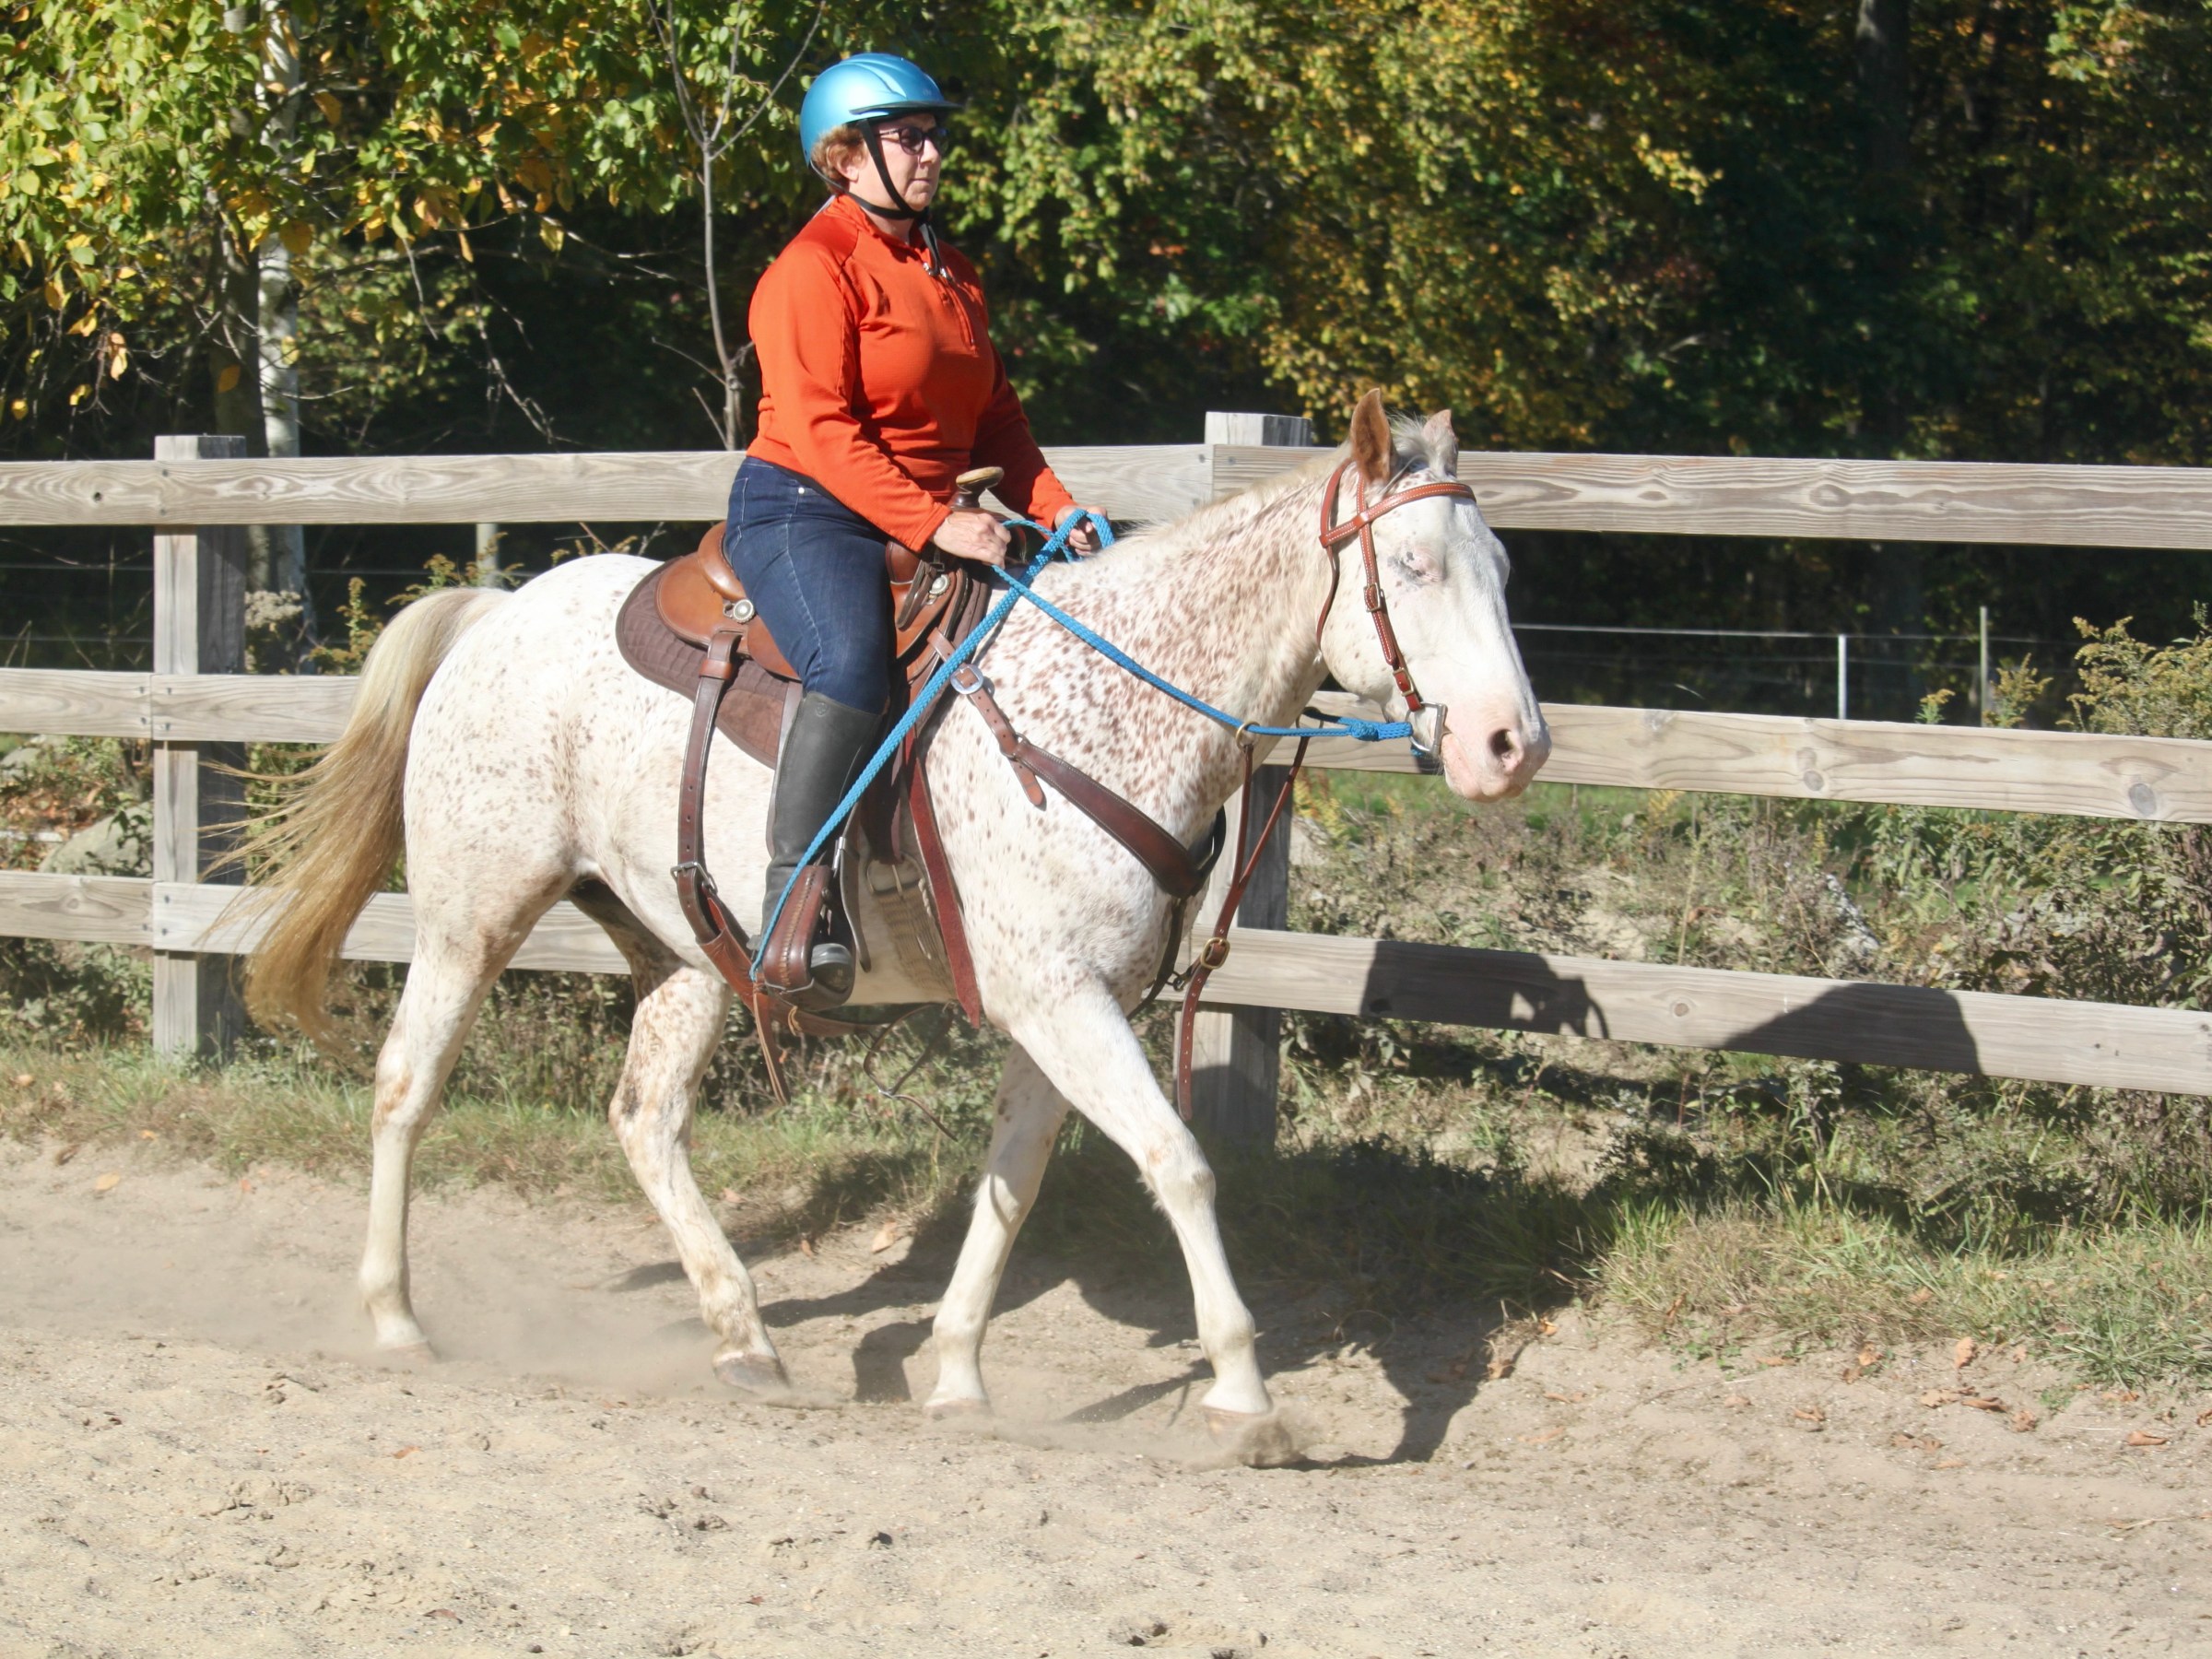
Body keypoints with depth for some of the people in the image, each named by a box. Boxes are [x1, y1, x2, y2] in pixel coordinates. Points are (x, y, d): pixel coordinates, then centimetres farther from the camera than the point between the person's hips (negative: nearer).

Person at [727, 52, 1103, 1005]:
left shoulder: (949, 274, 19)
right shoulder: (814, 267, -9)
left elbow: (993, 415, 20)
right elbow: (820, 431, -18)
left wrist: (1055, 508, 2)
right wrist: (932, 524, -27)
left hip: (936, 522, 9)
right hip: (805, 512, -9)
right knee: (854, 665, -35)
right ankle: (792, 902, -34)